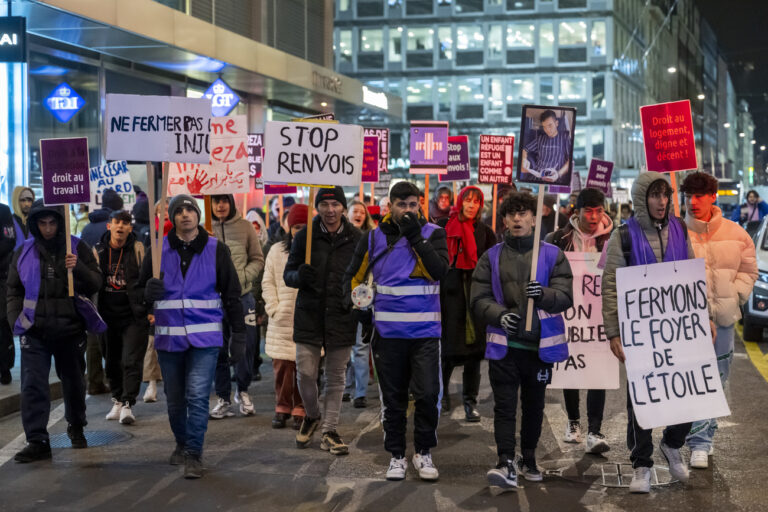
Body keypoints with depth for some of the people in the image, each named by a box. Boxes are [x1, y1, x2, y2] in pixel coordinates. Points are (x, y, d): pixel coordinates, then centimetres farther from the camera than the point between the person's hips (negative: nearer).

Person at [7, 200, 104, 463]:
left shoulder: (77, 248, 0)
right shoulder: (25, 251, 5)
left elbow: (96, 284, -2)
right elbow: (14, 290, 11)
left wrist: (79, 269, -20)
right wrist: (15, 320, -1)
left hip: (70, 329, 0)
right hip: (35, 330, 0)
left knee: (74, 382, 15)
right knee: (33, 385, -8)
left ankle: (76, 427, 36)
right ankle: (37, 441, -5)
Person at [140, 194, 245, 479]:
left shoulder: (216, 250, 4)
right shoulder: (159, 250, 6)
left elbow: (231, 295, 7)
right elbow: (141, 291, 11)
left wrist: (238, 335, 4)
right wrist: (149, 292, -14)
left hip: (205, 337, -2)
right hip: (169, 337, 2)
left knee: (197, 396, -12)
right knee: (175, 399, 12)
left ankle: (193, 455, -3)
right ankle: (182, 444, 34)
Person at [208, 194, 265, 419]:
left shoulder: (245, 227, 3)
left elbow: (257, 259, 6)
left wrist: (243, 276, -10)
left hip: (242, 296, 1)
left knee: (246, 347, 5)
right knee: (218, 351, 7)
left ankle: (242, 391, 26)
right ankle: (223, 398, 19)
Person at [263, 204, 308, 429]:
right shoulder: (277, 252, 9)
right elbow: (268, 282, 11)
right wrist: (274, 308, 1)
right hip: (282, 320, 2)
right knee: (282, 365, 1)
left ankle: (301, 410, 10)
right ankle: (282, 408, 15)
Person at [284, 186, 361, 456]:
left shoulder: (356, 238, 2)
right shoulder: (304, 236, 2)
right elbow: (288, 274, 7)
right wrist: (299, 276, -16)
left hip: (341, 317, 0)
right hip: (309, 315, 0)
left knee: (336, 377, 6)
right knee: (306, 374, -1)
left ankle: (329, 431, 16)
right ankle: (312, 415, 27)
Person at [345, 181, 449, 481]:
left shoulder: (432, 234, 0)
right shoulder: (374, 237, 5)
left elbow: (439, 271, -16)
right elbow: (354, 276, 15)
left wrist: (415, 237, -18)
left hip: (425, 332, -1)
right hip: (387, 332, 2)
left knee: (428, 395, -4)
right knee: (393, 398, 8)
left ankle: (423, 453, 14)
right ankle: (396, 455, 20)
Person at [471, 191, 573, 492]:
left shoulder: (552, 255, 4)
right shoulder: (491, 258, 7)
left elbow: (565, 297, -3)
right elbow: (479, 299, 3)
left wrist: (543, 295, -25)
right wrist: (500, 315, -17)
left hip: (540, 344, 1)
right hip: (504, 344, 0)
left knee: (534, 405, 12)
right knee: (504, 405, -9)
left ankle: (528, 459, 28)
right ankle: (506, 465, -13)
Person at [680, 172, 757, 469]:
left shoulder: (735, 234, 3)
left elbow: (748, 271, 12)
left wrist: (734, 298, 0)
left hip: (722, 318, 4)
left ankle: (703, 436, 25)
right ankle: (700, 444, 0)